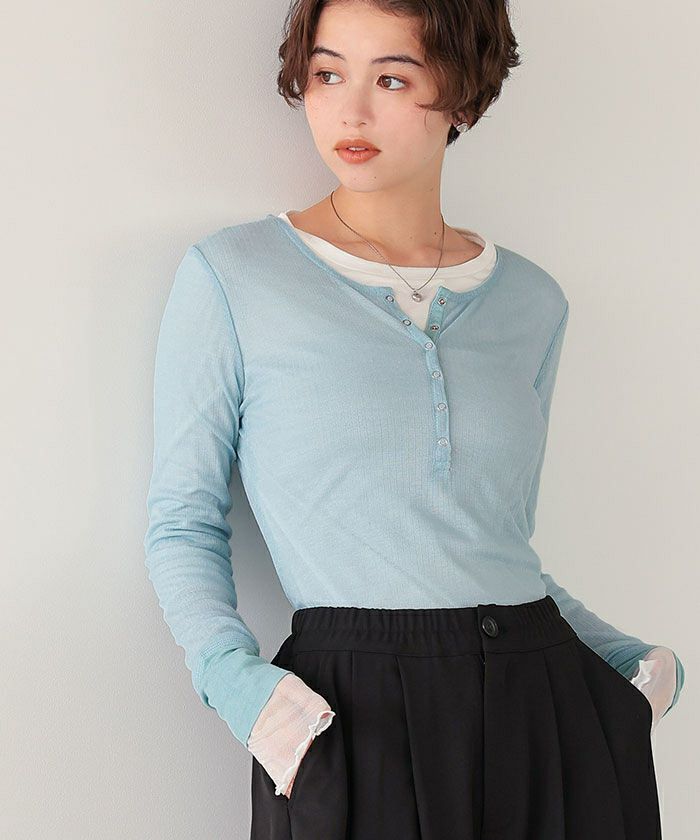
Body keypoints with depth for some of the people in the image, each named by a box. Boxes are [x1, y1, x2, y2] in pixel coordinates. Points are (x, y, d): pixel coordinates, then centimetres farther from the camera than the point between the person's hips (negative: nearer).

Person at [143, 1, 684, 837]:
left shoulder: (530, 302, 10)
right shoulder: (230, 276, -1)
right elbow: (184, 522, 0)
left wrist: (633, 658, 3)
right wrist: (232, 674, -16)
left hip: (542, 712, 4)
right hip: (354, 717, -3)